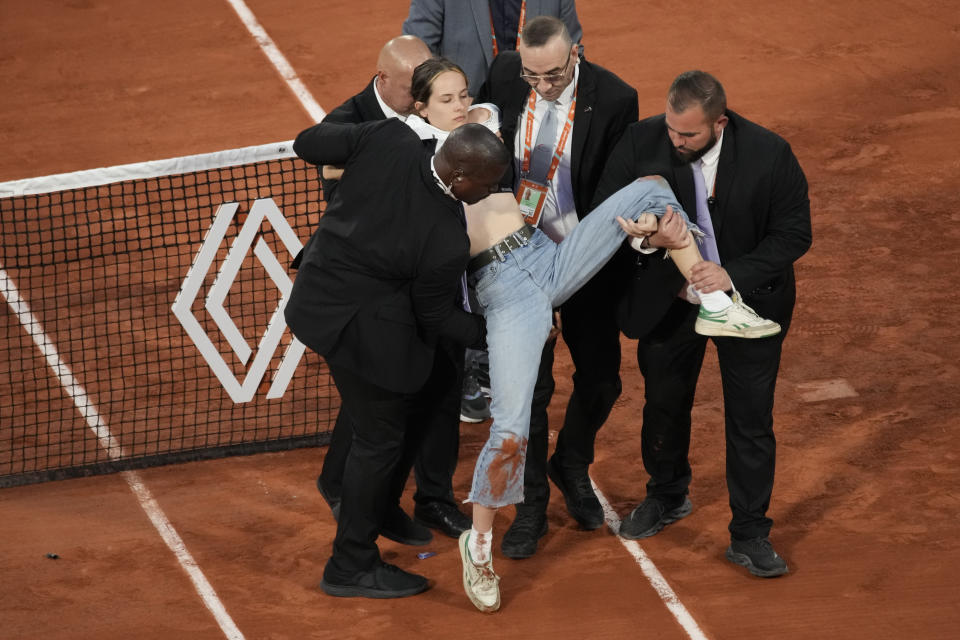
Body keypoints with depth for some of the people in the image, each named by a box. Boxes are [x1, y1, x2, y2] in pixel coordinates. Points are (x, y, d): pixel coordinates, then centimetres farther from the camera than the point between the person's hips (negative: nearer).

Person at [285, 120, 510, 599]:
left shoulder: (390, 139, -21)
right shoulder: (444, 243, -31)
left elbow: (309, 145, -5)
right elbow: (437, 316, -13)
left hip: (325, 285, 9)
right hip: (359, 324, -9)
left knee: (437, 382, 22)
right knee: (380, 437, 9)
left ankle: (379, 499, 35)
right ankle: (351, 567, 24)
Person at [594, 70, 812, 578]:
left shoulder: (769, 155, -22)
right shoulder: (642, 143, -17)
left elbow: (794, 233, -14)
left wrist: (734, 274, -27)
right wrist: (646, 237, -29)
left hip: (746, 301, -2)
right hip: (667, 302, 2)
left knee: (751, 421, 3)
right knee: (664, 404, 22)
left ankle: (749, 535, 18)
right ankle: (667, 497, 48)